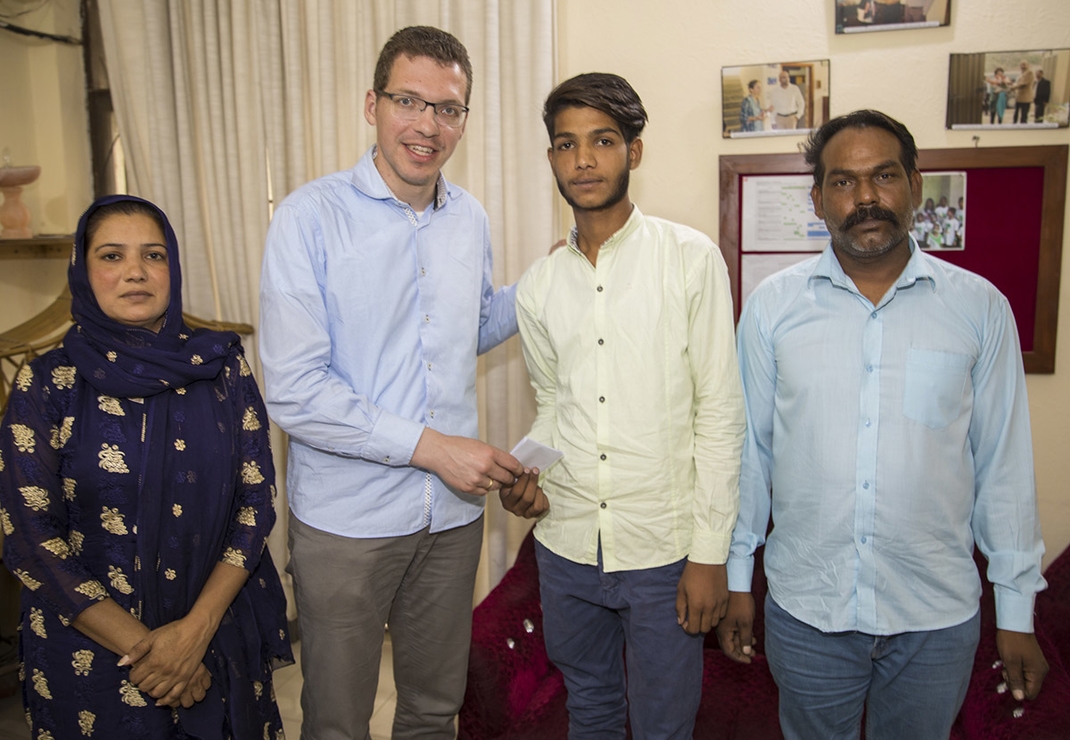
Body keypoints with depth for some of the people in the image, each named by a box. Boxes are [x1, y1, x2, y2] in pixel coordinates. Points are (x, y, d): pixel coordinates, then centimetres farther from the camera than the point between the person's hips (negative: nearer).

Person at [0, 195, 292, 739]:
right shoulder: (47, 384, -7)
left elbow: (257, 499, -5)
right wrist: (140, 647, -14)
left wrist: (198, 627, -14)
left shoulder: (221, 366, -4)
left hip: (221, 639, 2)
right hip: (90, 651, -1)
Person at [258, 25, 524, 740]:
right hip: (346, 517, -4)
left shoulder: (471, 218, 3)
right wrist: (431, 446, -20)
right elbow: (294, 391, -19)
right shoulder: (312, 216, -14)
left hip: (452, 509, 5)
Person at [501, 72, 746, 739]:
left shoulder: (691, 259, -9)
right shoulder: (539, 285, 4)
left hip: (664, 551, -3)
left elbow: (720, 411, -9)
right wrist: (525, 472, -5)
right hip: (566, 545, 4)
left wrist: (711, 552, -11)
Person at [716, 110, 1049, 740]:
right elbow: (748, 446, 1)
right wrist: (737, 576, 4)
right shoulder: (772, 305, -4)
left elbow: (1004, 463, 1)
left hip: (939, 616, 1)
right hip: (804, 608, 0)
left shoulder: (980, 307, -3)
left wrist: (1017, 608, 4)